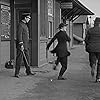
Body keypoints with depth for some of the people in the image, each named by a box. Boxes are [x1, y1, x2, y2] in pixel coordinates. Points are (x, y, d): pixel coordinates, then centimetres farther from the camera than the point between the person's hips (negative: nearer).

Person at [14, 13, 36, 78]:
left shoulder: (25, 25, 18)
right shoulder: (20, 25, -12)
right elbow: (19, 35, -19)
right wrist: (21, 44, -24)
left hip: (26, 45, 10)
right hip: (21, 45, -10)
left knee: (27, 58, 12)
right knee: (19, 59, -6)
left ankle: (28, 71, 19)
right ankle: (17, 73, 0)